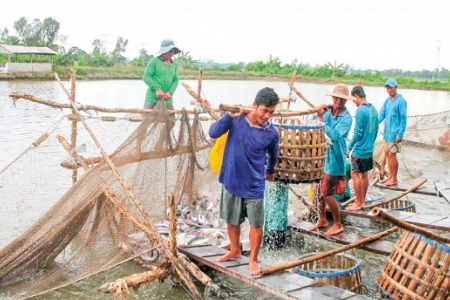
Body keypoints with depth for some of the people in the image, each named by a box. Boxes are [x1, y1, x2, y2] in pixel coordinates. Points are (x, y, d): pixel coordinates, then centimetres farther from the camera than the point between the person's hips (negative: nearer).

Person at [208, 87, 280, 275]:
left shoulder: (272, 133, -11)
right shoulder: (237, 118, -12)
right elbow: (213, 133, -16)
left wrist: (270, 171, 26)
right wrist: (229, 116, -25)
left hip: (254, 185, -1)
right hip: (231, 180, 2)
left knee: (256, 224, 8)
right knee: (231, 220, 18)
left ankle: (253, 259, 28)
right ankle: (235, 250, 42)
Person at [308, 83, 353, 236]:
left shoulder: (347, 118, -16)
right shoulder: (328, 111, 3)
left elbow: (334, 135, -27)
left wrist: (322, 117, -28)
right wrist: (318, 114, -19)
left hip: (334, 159, -6)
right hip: (322, 156, 6)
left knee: (327, 193, -3)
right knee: (320, 190, 14)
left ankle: (338, 224, 15)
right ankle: (322, 220, 32)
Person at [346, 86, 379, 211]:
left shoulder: (360, 110, -19)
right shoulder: (373, 109, 7)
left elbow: (358, 132, -20)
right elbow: (376, 129, 14)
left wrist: (349, 147, -12)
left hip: (359, 150, -9)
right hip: (369, 149, 9)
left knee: (355, 175, 0)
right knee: (364, 174, 15)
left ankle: (358, 203, 5)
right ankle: (362, 201, 23)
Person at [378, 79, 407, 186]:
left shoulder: (401, 101, -13)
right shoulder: (387, 100, 10)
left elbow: (403, 119, -14)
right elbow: (381, 114, 6)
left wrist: (400, 134, -18)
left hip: (395, 133, -8)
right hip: (387, 132, 8)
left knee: (392, 155, -5)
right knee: (387, 154, 12)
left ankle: (394, 179, 6)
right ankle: (390, 176, 24)